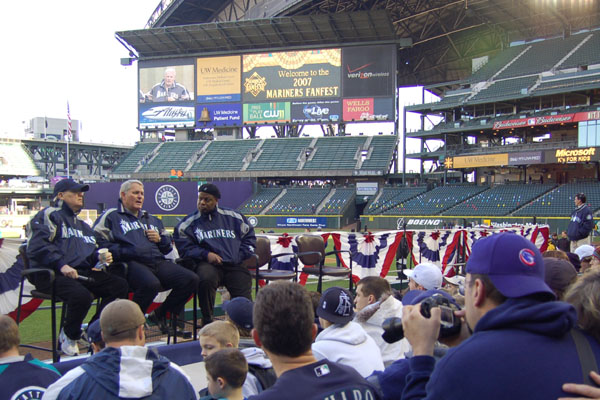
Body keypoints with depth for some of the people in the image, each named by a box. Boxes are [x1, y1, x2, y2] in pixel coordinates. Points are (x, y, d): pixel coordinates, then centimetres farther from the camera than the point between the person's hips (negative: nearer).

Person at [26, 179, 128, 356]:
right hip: (53, 274, -7)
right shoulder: (49, 215, 2)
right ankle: (68, 336, -5)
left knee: (120, 285, -13)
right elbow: (37, 246, -12)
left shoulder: (83, 225, 29)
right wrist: (61, 265, -21)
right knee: (81, 295, -35)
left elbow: (91, 252, 32)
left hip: (84, 273, 8)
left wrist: (101, 256, 7)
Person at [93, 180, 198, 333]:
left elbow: (168, 247, 33)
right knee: (151, 284, -39)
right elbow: (99, 242, -4)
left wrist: (160, 239, 10)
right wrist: (127, 251, -14)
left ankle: (160, 314, 3)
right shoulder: (111, 216, 13)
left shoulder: (151, 219, 33)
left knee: (191, 279, -16)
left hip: (158, 262, 6)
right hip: (131, 263, -6)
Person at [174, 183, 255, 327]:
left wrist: (241, 256, 3)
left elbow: (249, 237, 20)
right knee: (206, 278, -37)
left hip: (234, 265, 2)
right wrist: (206, 255, -12)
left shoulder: (234, 218, 16)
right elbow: (184, 248, 4)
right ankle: (207, 322, -17)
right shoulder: (188, 224, 12)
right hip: (207, 264, -1)